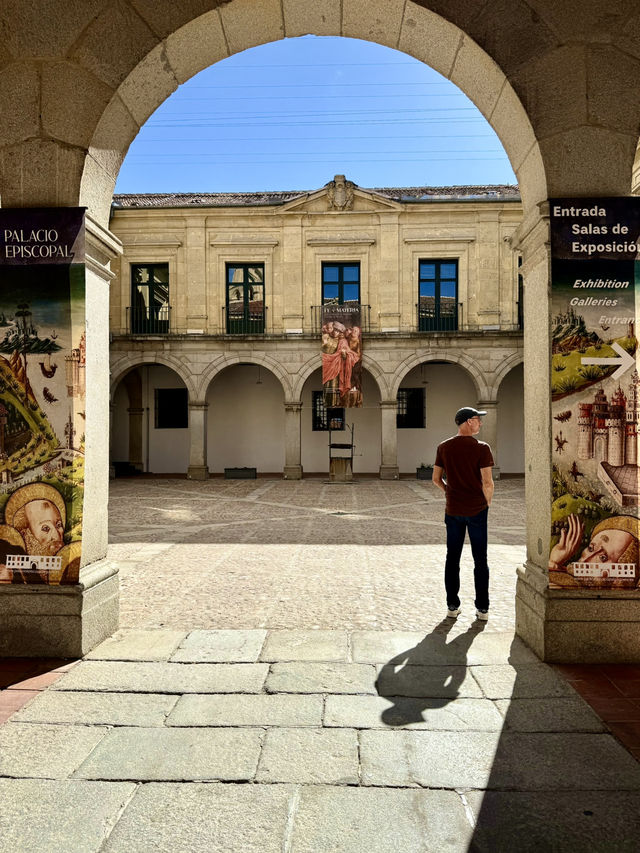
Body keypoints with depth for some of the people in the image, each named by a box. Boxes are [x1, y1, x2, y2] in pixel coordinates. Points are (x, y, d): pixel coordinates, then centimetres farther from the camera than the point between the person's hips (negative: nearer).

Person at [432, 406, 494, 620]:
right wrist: (487, 502, 2)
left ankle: (452, 606, 17)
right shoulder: (482, 448, -12)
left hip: (453, 510, 3)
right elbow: (487, 482, -15)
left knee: (452, 558, 11)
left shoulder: (443, 447, 0)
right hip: (477, 509, -3)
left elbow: (436, 479, 4)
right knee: (480, 560, 9)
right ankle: (482, 608, 15)